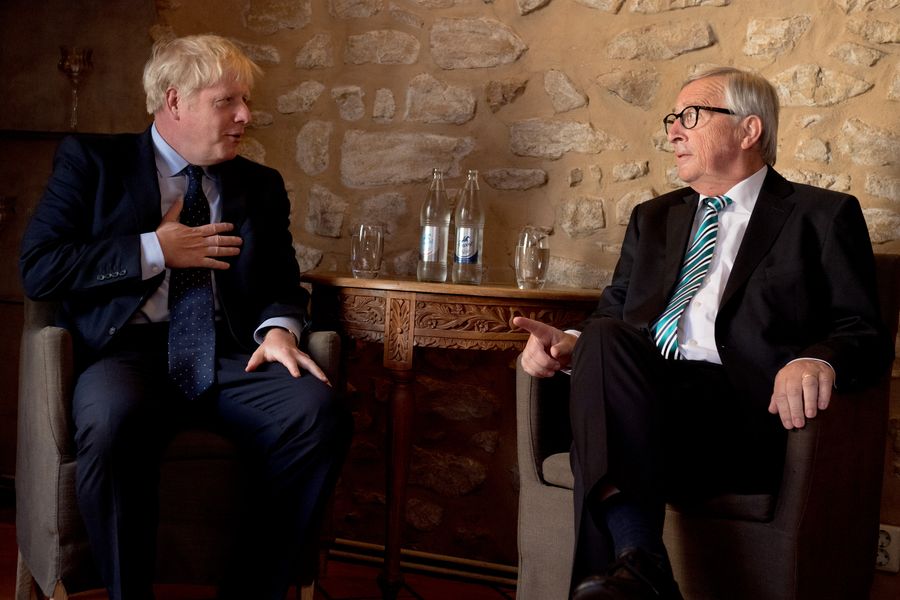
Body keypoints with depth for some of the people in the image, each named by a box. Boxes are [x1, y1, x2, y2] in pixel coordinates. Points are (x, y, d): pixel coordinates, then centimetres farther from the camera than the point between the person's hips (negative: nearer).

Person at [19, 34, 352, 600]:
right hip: (129, 350, -3)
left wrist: (279, 330, -6)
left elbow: (283, 286, 18)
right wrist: (156, 251, -5)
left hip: (230, 356, 3)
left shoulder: (262, 185, 20)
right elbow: (37, 269, -1)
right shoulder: (92, 161, 9)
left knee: (322, 415, -27)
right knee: (114, 422, -38)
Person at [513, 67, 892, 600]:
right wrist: (573, 343, -1)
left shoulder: (823, 216, 13)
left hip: (742, 411, -4)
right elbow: (612, 315, 24)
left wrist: (818, 360, -21)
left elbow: (865, 333, 3)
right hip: (636, 396, 5)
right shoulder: (653, 218, 29)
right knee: (602, 339, -31)